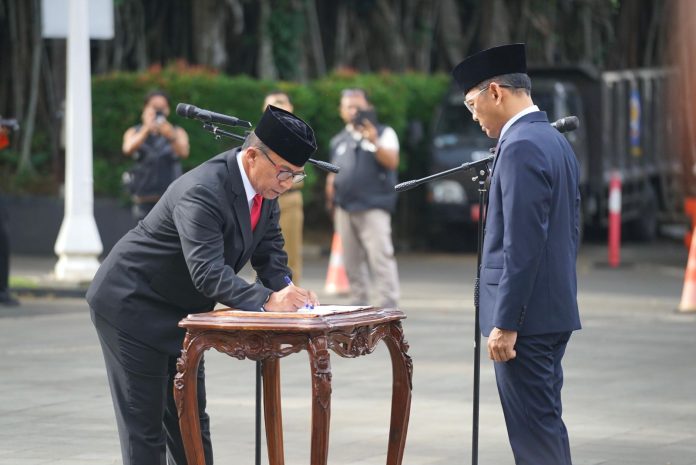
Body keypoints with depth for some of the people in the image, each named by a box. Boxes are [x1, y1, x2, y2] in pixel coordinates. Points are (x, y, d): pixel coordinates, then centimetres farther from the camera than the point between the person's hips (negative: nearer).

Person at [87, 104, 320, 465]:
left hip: (180, 312, 9)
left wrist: (287, 291, -15)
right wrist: (267, 301, -45)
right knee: (144, 424, -6)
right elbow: (207, 272, -38)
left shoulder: (265, 187, -4)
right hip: (131, 307, -9)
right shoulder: (202, 192, -31)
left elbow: (270, 250, 5)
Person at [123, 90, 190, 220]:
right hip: (145, 198, 1)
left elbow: (184, 152, -13)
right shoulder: (134, 132, 10)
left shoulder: (178, 132, 8)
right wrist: (146, 130, -29)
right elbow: (128, 149, -13)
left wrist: (171, 136, -34)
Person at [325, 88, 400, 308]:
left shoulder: (383, 133, 4)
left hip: (373, 207, -6)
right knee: (352, 261, 8)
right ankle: (358, 302, 16)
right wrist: (330, 187, 8)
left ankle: (389, 304, -18)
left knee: (380, 256, -15)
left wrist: (374, 142, -25)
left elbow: (392, 162, -11)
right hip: (344, 208, 6)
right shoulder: (339, 141, 20)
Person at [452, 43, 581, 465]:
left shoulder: (520, 147, -17)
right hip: (556, 310, 10)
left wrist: (505, 323, -20)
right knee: (545, 424, 14)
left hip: (527, 315, -10)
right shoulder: (557, 142, 13)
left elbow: (523, 244, -21)